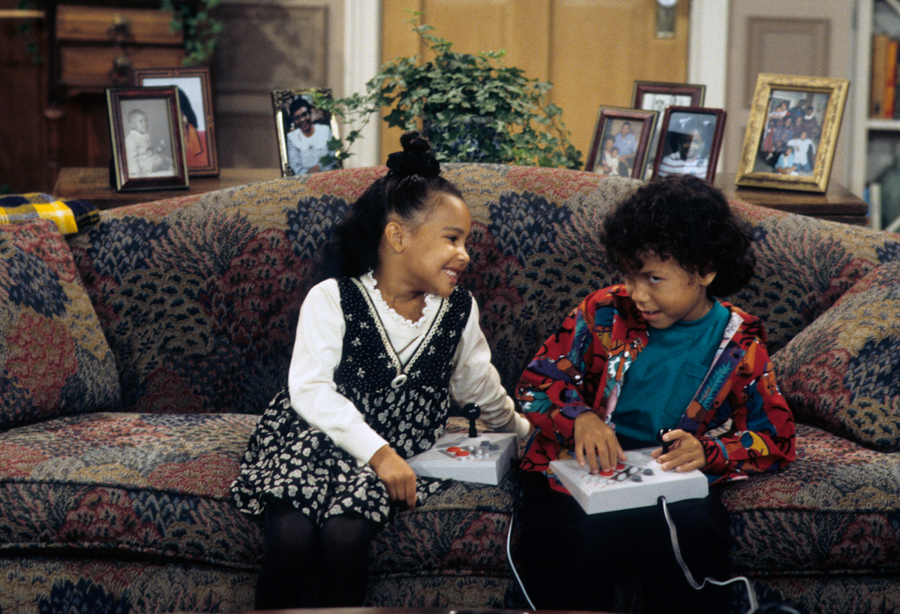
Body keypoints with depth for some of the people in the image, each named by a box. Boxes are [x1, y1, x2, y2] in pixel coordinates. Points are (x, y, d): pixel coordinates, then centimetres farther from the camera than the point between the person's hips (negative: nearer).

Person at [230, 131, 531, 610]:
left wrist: (526, 434, 35)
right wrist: (377, 451, -23)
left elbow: (482, 389, 25)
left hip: (399, 449, 3)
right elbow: (310, 389, -15)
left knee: (346, 535, -28)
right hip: (315, 439, -2)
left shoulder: (458, 310, 8)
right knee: (291, 535, -29)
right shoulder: (332, 300, -7)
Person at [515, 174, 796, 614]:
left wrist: (707, 452, -15)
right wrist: (579, 418, -17)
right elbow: (536, 383, 5)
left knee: (694, 531, -34)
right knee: (571, 541, -34)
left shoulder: (739, 344, 3)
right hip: (582, 471, 0)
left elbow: (776, 440, 5)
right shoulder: (604, 313, 3)